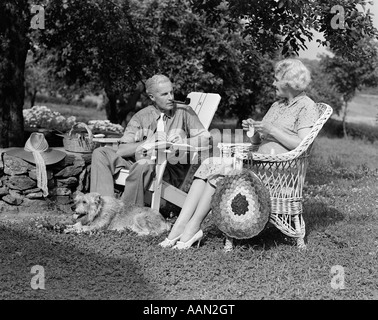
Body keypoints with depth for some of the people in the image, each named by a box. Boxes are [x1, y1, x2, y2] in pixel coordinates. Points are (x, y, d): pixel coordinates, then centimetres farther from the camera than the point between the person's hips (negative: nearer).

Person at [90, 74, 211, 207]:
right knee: (100, 153, -13)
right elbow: (121, 150, 3)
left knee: (143, 164, -37)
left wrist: (183, 141, -17)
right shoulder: (141, 117, 14)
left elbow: (205, 139, -1)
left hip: (171, 171, -4)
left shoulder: (184, 112, 10)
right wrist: (148, 142, -13)